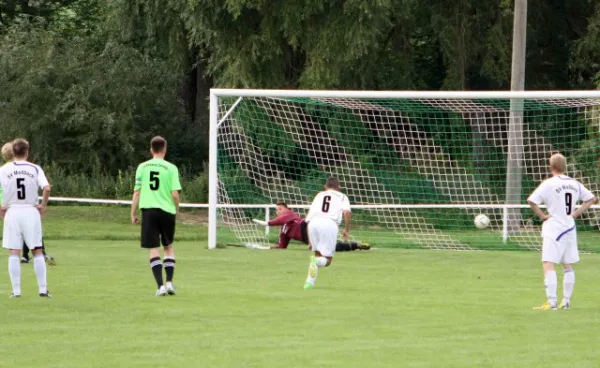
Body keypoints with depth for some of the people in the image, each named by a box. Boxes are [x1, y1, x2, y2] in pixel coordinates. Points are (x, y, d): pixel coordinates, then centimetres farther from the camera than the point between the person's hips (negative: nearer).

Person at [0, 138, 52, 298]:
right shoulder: (35, 169, -1)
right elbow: (47, 188, -14)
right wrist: (43, 206, -1)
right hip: (31, 211, 0)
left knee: (13, 253, 3)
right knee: (37, 252, 7)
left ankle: (16, 290, 0)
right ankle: (43, 289, 4)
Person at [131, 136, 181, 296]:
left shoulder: (142, 167, 2)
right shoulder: (171, 168, -3)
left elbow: (137, 192, 2)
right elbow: (175, 194, -7)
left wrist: (133, 213, 10)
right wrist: (177, 209, 10)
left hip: (148, 211, 0)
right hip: (167, 211, 0)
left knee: (154, 249, 1)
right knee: (169, 247, 17)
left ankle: (160, 285, -7)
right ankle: (169, 282, 7)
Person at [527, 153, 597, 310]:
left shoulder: (549, 184, -11)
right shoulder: (575, 184, 7)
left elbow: (532, 200, -20)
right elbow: (591, 199, 17)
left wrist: (542, 215, -8)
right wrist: (576, 213, 11)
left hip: (553, 228, -6)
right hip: (570, 229, 6)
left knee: (548, 265, -9)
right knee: (568, 266, 14)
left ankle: (551, 302, -19)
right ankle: (566, 301, 17)